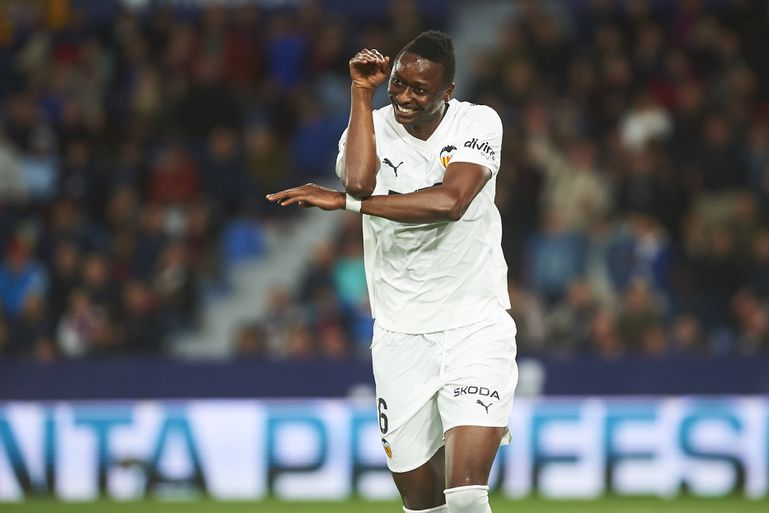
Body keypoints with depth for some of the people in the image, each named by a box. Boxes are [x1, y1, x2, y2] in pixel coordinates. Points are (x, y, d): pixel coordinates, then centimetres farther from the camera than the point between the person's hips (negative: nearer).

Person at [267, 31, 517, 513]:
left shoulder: (478, 123, -5)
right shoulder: (372, 126, 1)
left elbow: (449, 201, -23)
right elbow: (360, 180, -23)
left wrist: (344, 202, -21)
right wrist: (362, 93, -15)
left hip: (475, 325, -3)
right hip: (400, 336, 3)